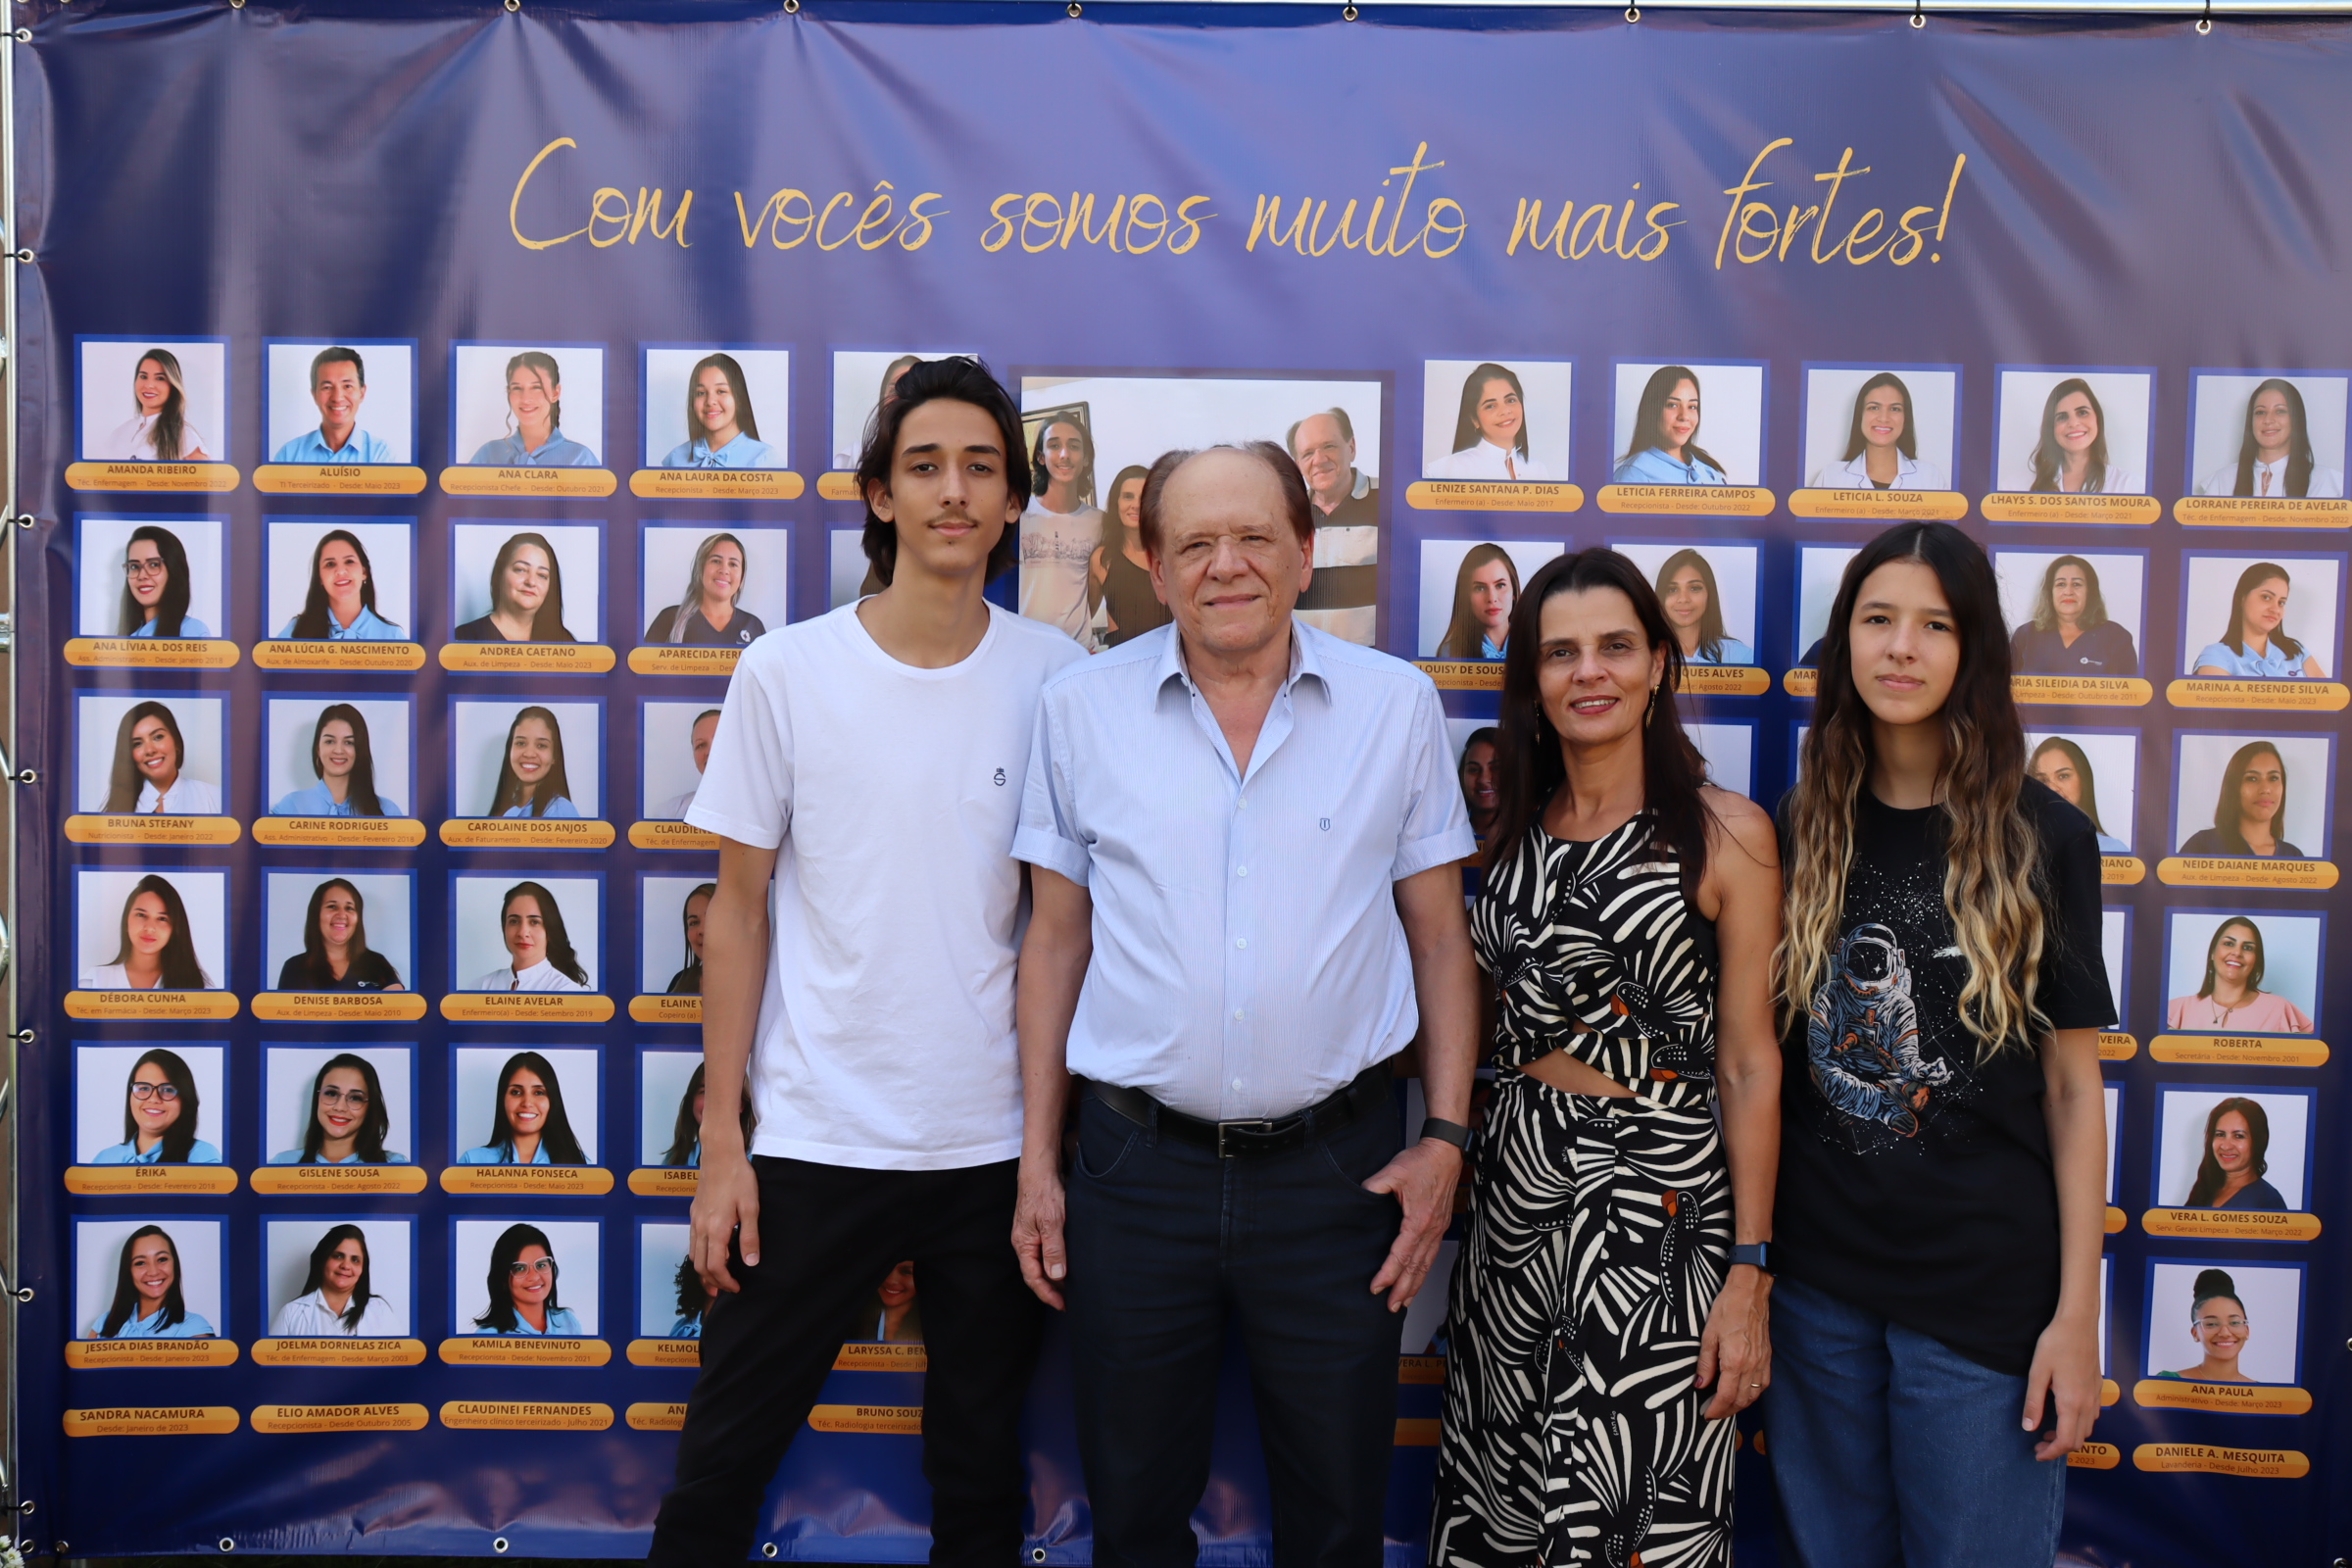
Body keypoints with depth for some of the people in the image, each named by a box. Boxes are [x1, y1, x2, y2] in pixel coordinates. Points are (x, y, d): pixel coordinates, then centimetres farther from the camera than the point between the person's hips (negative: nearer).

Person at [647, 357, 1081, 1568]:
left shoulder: (1056, 676, -1)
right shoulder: (787, 671, -4)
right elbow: (741, 908, 0)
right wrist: (721, 1138, -2)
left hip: (1000, 1142, 1)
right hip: (818, 1138, -1)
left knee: (981, 1467, 16)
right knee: (723, 1459, 10)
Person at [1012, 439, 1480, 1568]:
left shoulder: (1398, 706, 0)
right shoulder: (1080, 708, 0)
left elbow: (1439, 937, 5)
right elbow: (1055, 940, 5)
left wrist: (1445, 1137, -2)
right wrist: (1037, 1158, 4)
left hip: (1337, 1166, 0)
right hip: (1136, 1166, 1)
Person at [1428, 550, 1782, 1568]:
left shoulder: (1725, 832, -8)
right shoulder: (1513, 828, 7)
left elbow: (1748, 1063, -8)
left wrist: (1750, 1273, -11)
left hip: (1653, 1195, -5)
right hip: (1515, 1185, 5)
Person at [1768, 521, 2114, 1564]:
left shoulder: (2040, 837, -5)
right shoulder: (1801, 829, 3)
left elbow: (2073, 1086, -4)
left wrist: (2076, 1312, -7)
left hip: (1985, 1288, -2)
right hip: (1816, 1280, 3)